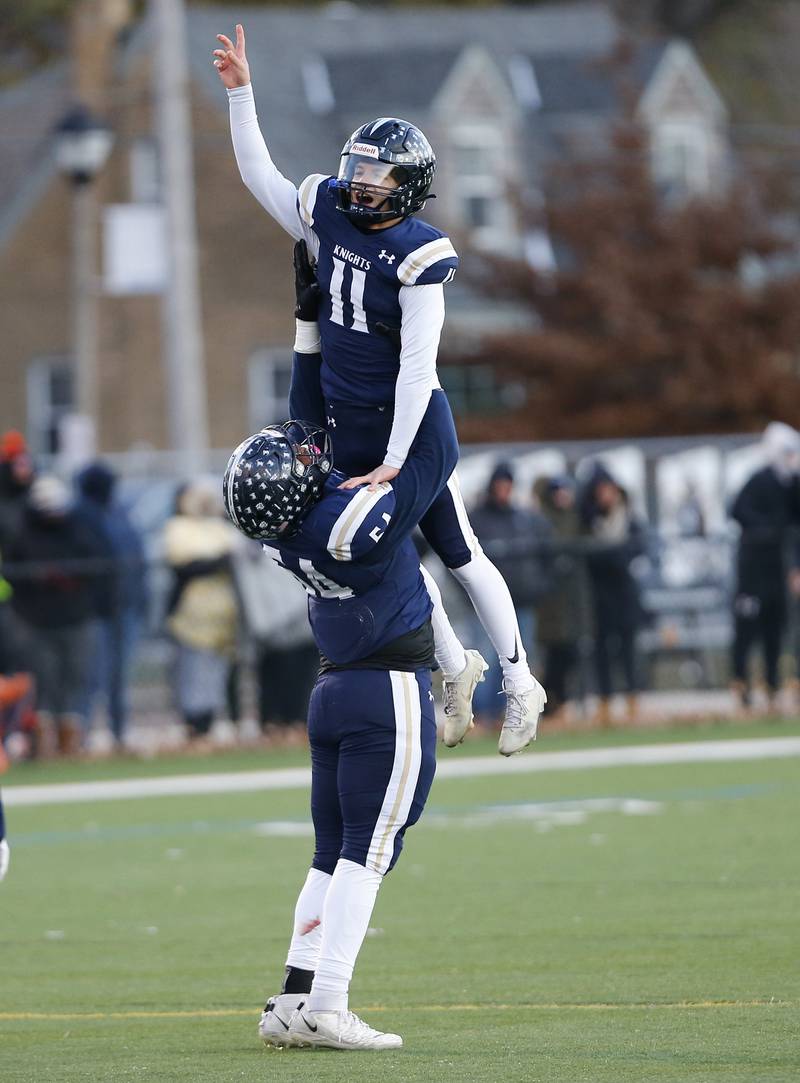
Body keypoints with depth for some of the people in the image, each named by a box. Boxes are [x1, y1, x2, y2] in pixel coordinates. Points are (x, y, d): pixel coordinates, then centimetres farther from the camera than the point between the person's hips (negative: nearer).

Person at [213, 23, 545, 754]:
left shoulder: (418, 256, -20)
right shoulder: (328, 214, 0)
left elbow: (418, 366, -21)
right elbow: (258, 173, 16)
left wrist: (395, 461, -22)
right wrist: (240, 92, 8)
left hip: (410, 421, -6)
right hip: (348, 425, 6)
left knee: (458, 554, 3)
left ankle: (519, 681, 15)